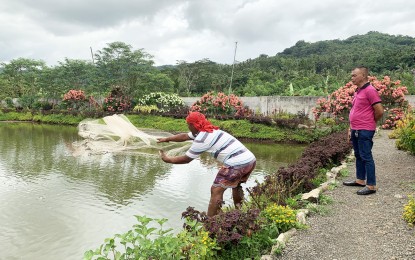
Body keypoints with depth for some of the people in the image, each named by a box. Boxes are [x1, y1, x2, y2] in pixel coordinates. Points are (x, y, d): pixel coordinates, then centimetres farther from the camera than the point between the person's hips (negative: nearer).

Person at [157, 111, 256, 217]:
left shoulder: (201, 139, -7)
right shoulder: (209, 130, 19)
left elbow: (186, 159, 3)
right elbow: (185, 136, 30)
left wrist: (167, 159, 16)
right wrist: (167, 139, 36)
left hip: (236, 164, -9)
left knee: (216, 190, 1)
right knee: (236, 184, 31)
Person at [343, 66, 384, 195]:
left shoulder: (370, 90, -14)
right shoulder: (358, 91, 14)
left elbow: (379, 111, -16)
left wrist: (370, 122, 1)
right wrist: (351, 128, 16)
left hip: (364, 131, -9)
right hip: (356, 130, 9)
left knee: (366, 157, -4)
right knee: (358, 156, 17)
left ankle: (371, 186, 5)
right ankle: (360, 180, 30)